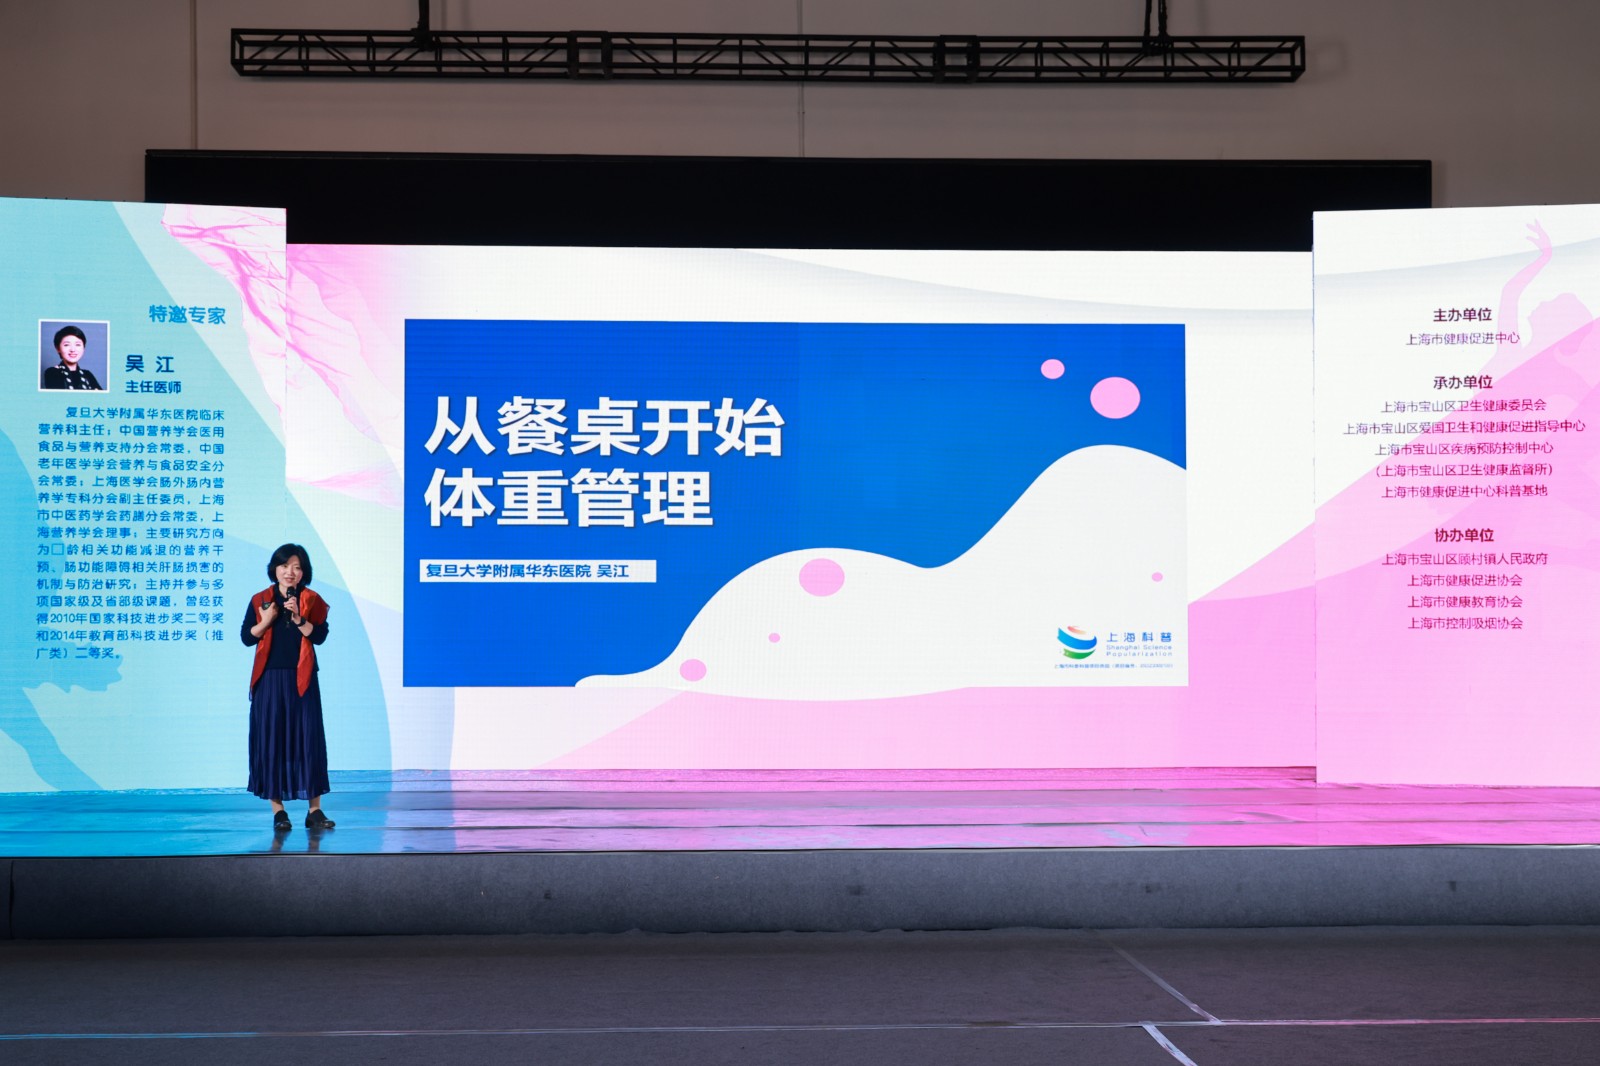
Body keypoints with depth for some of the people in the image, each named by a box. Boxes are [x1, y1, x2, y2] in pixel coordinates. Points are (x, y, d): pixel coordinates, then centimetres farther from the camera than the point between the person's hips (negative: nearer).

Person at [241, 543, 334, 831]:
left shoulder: (312, 601, 4)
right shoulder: (260, 600, 6)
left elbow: (319, 635, -6)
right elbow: (246, 637, 5)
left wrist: (299, 619, -20)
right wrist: (266, 621, -11)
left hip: (302, 679, 0)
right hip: (269, 678, 0)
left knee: (308, 738, -2)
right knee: (271, 739, -1)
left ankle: (314, 810, 2)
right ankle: (278, 811, 4)